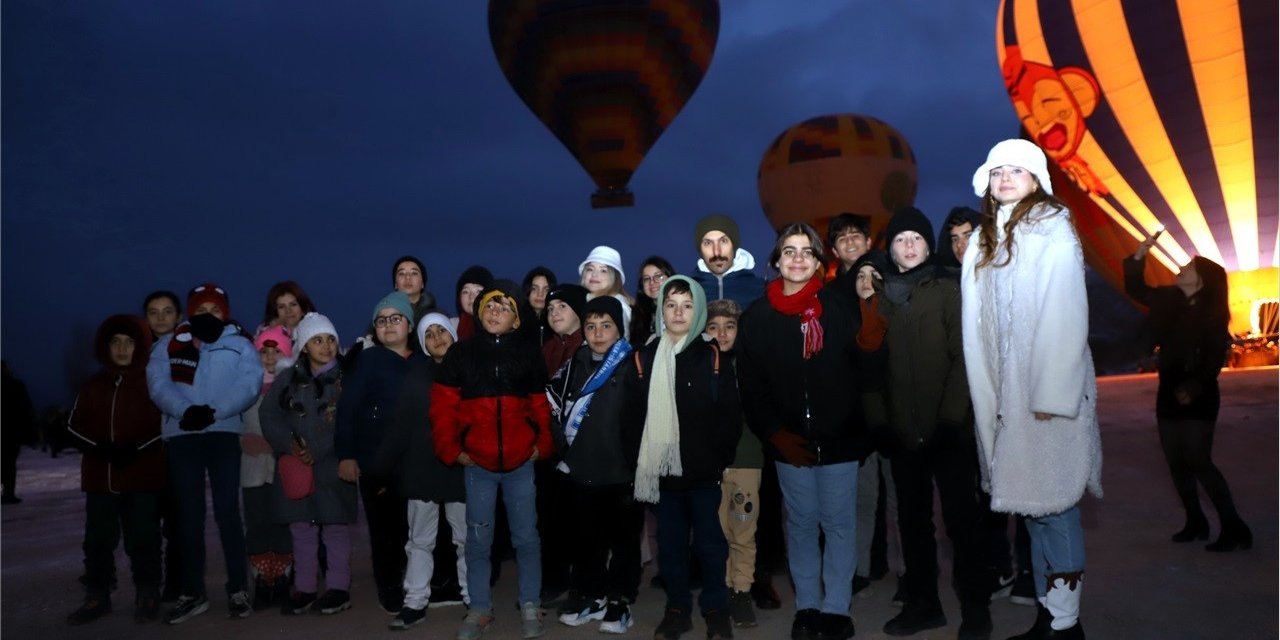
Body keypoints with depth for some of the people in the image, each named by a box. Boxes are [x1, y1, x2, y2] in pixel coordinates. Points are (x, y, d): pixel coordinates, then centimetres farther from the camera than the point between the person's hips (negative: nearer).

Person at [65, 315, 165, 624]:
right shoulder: (93, 385, 12)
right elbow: (76, 426, 12)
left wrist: (136, 450, -15)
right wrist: (100, 448, -7)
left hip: (143, 477, -4)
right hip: (100, 477, 4)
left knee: (143, 540, -1)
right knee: (98, 540, 8)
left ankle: (147, 598, 10)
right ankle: (97, 598, 20)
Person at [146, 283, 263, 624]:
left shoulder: (240, 345, 7)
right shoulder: (169, 345, 12)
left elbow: (249, 385, -7)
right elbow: (158, 384, -2)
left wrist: (214, 412, -20)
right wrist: (185, 410, -20)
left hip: (224, 433, -2)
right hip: (181, 435, 2)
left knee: (227, 511, -3)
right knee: (189, 515, 8)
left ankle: (237, 590, 6)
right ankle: (193, 592, 17)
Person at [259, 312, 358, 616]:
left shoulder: (347, 376, 0)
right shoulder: (289, 377, 10)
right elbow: (268, 414, 4)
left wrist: (317, 450, -13)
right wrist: (289, 444, -11)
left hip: (331, 465, -3)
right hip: (295, 465, 3)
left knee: (335, 526, 2)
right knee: (301, 528, 7)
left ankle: (338, 588, 11)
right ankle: (304, 588, 18)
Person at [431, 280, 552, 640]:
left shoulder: (527, 353, 4)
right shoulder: (461, 353, 2)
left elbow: (541, 405, 7)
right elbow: (443, 406, 1)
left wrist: (543, 445, 0)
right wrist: (450, 450, -5)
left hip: (521, 463, 0)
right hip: (477, 464, 0)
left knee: (526, 537, 7)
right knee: (478, 539, 9)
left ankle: (531, 607, 21)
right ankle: (480, 610, 22)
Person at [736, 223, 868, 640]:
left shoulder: (840, 306, -2)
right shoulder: (757, 316, 1)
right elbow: (751, 385, 2)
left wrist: (859, 426, -8)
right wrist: (776, 434, -3)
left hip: (839, 439, -1)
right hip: (791, 442, 1)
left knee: (838, 525, 6)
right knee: (801, 524, 12)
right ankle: (807, 606, 25)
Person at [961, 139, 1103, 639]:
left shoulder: (1053, 231, -4)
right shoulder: (983, 241, 15)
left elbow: (1067, 318, -12)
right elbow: (979, 327, 9)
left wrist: (1052, 395, -17)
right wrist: (988, 398, 3)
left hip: (1047, 392, -6)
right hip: (1003, 394, 6)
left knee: (1052, 503, -2)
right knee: (1030, 504, 10)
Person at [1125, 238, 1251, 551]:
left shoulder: (1213, 316, -12)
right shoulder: (1169, 300, 5)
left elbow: (1214, 360, -16)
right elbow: (1135, 289, 16)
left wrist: (1193, 387, -28)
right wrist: (1139, 255, 4)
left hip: (1198, 397, -6)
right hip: (1169, 392, 7)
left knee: (1199, 463, -10)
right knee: (1176, 463, 10)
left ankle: (1234, 528, 0)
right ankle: (1195, 523, 22)